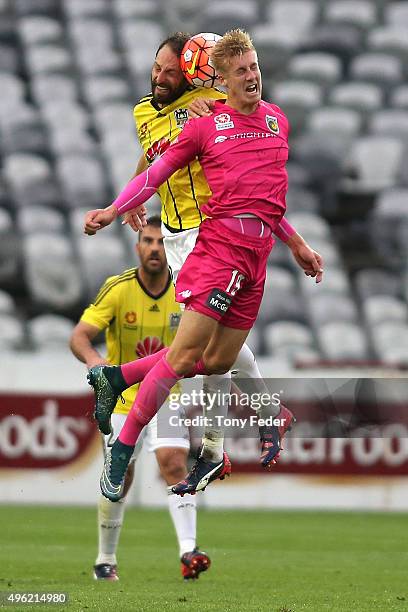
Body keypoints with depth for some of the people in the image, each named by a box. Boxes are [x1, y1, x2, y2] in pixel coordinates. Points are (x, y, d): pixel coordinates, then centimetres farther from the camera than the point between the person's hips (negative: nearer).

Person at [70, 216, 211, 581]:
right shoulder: (117, 290, -15)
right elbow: (79, 336, -23)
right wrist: (93, 358, -44)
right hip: (123, 396, -1)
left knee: (174, 465, -19)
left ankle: (188, 552, -26)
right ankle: (106, 560, 21)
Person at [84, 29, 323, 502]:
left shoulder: (278, 121, 19)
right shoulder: (205, 126, 3)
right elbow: (156, 174, 8)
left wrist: (296, 243, 31)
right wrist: (113, 210, -3)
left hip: (258, 254, 6)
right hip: (220, 243, -6)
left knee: (217, 361, 2)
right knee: (188, 350, -14)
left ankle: (117, 377, 18)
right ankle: (122, 451, -6)